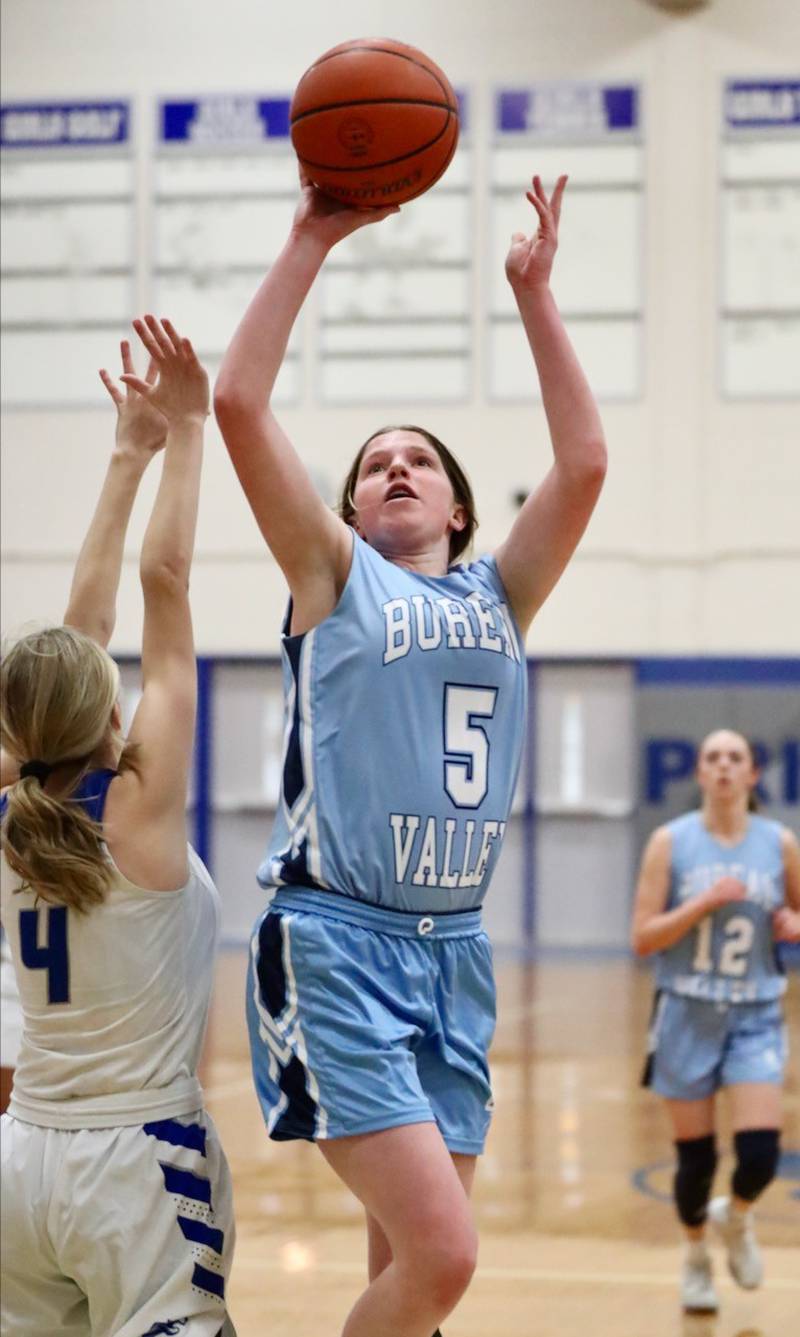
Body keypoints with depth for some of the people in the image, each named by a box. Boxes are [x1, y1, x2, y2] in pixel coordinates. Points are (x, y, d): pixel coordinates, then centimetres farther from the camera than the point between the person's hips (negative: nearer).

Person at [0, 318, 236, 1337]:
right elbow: (164, 581, -10)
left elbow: (85, 621, 10)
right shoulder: (139, 809, -12)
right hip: (134, 1162, -6)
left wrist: (130, 459, 14)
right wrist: (184, 432, -6)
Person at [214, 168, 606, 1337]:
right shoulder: (335, 577, 5)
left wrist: (533, 291, 5)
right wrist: (310, 242, -4)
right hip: (336, 944, -5)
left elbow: (584, 463, 4)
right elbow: (240, 404, -4)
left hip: (453, 953, 5)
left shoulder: (498, 599, 15)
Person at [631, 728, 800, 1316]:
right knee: (695, 1155, 5)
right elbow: (643, 938, -8)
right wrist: (705, 902, -20)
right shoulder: (670, 842, -5)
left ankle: (736, 1218, 23)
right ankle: (696, 1257, 32)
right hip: (688, 1016, -1)